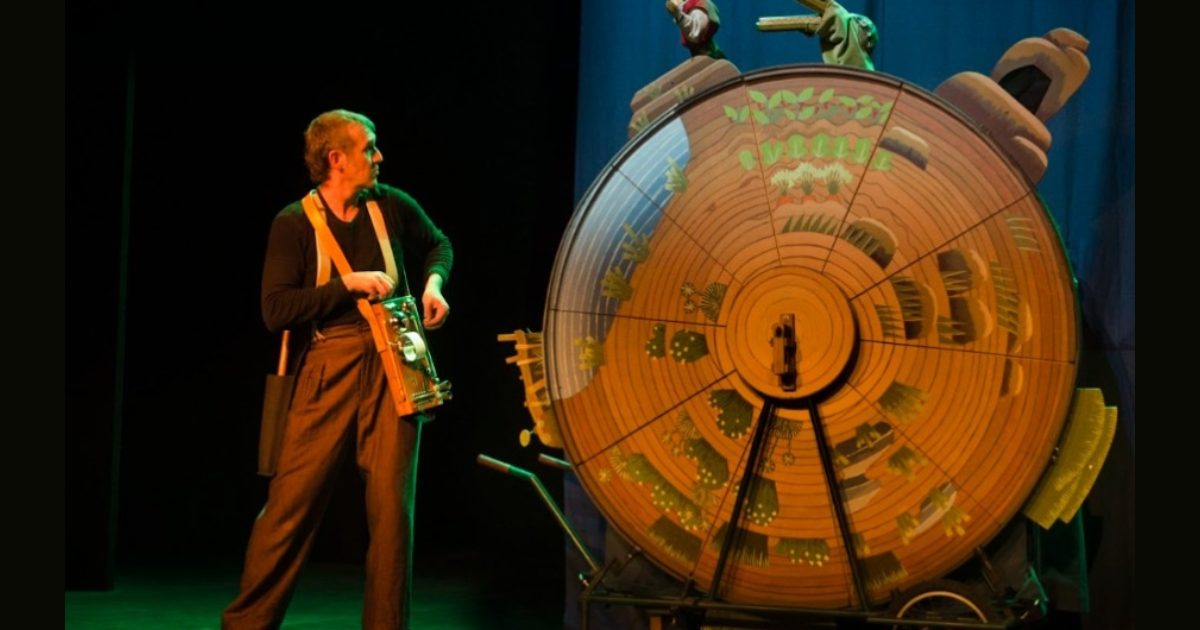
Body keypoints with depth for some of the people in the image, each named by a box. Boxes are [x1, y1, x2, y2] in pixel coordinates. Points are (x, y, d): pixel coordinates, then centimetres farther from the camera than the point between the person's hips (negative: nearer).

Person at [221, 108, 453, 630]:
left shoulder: (393, 206, 8)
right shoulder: (294, 224, -2)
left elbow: (438, 245, 27)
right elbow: (276, 310, -11)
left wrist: (433, 283, 8)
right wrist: (348, 284, -15)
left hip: (393, 368, 3)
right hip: (328, 372, -2)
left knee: (392, 504, -1)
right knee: (292, 501, -2)